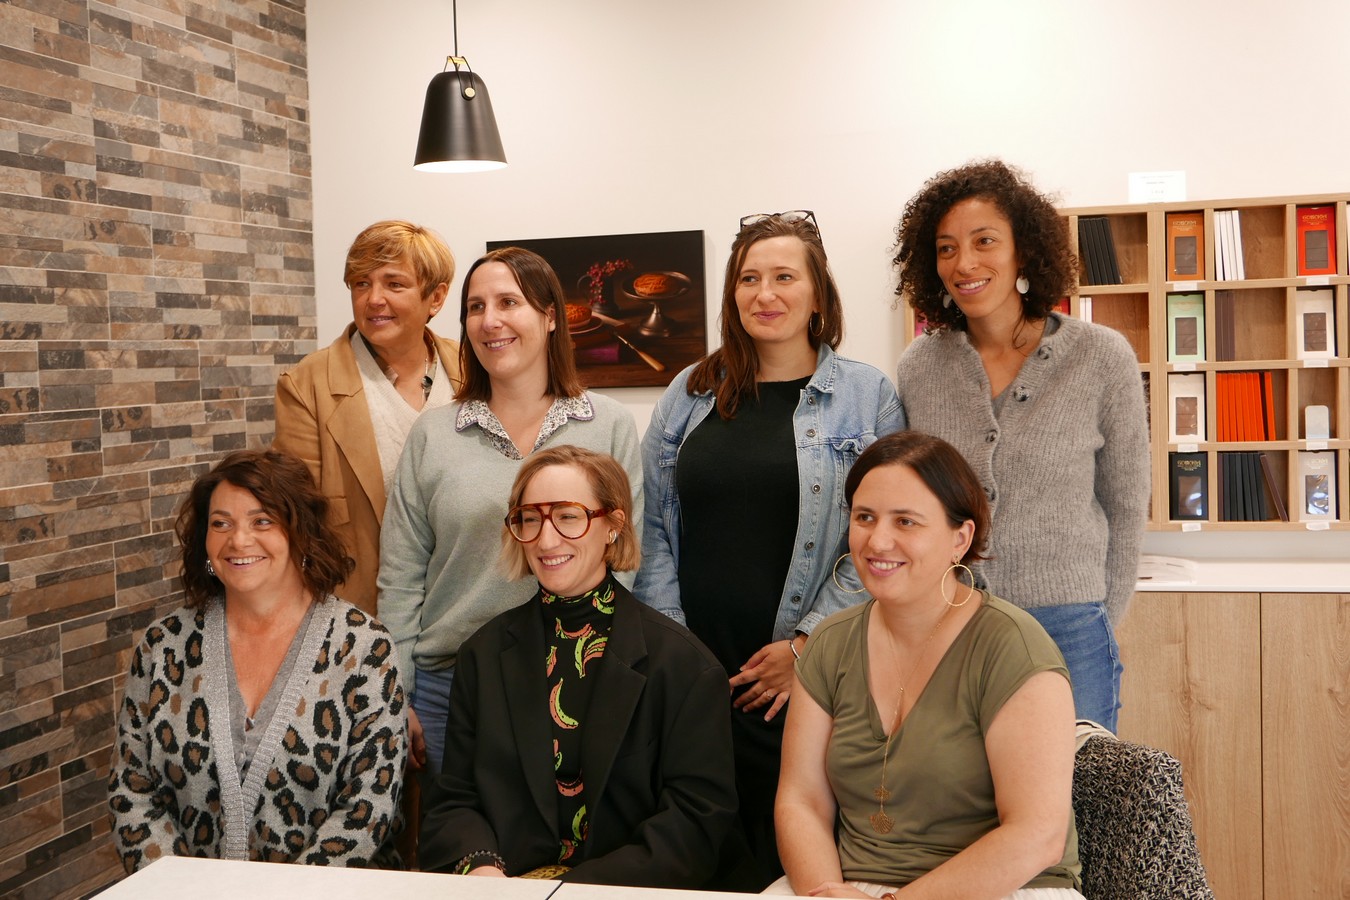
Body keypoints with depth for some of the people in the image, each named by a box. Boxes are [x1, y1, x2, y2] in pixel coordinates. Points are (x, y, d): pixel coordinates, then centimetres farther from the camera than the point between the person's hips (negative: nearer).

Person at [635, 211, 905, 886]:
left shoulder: (868, 396, 3)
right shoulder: (690, 392, 11)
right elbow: (652, 525, 11)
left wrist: (806, 643, -10)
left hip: (806, 674, -2)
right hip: (692, 671, 3)